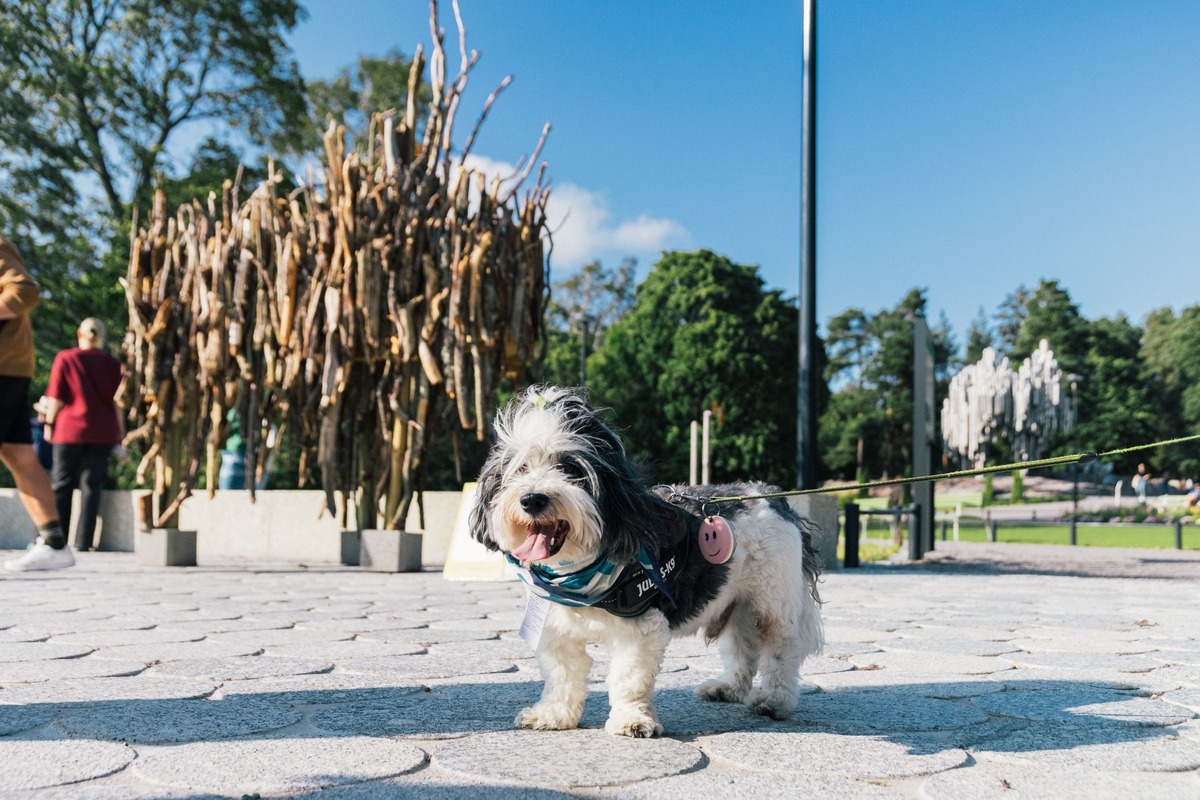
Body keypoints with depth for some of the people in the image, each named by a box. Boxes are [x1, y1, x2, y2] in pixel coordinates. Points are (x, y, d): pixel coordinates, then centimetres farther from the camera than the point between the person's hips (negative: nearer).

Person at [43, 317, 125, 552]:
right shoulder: (113, 364, 4)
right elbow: (119, 403, 6)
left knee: (61, 484, 8)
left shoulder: (65, 359, -2)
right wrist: (120, 435, 13)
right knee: (91, 485, 3)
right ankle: (83, 541, 0)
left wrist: (49, 423, 10)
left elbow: (56, 398, -3)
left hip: (71, 428, -1)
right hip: (104, 432, 2)